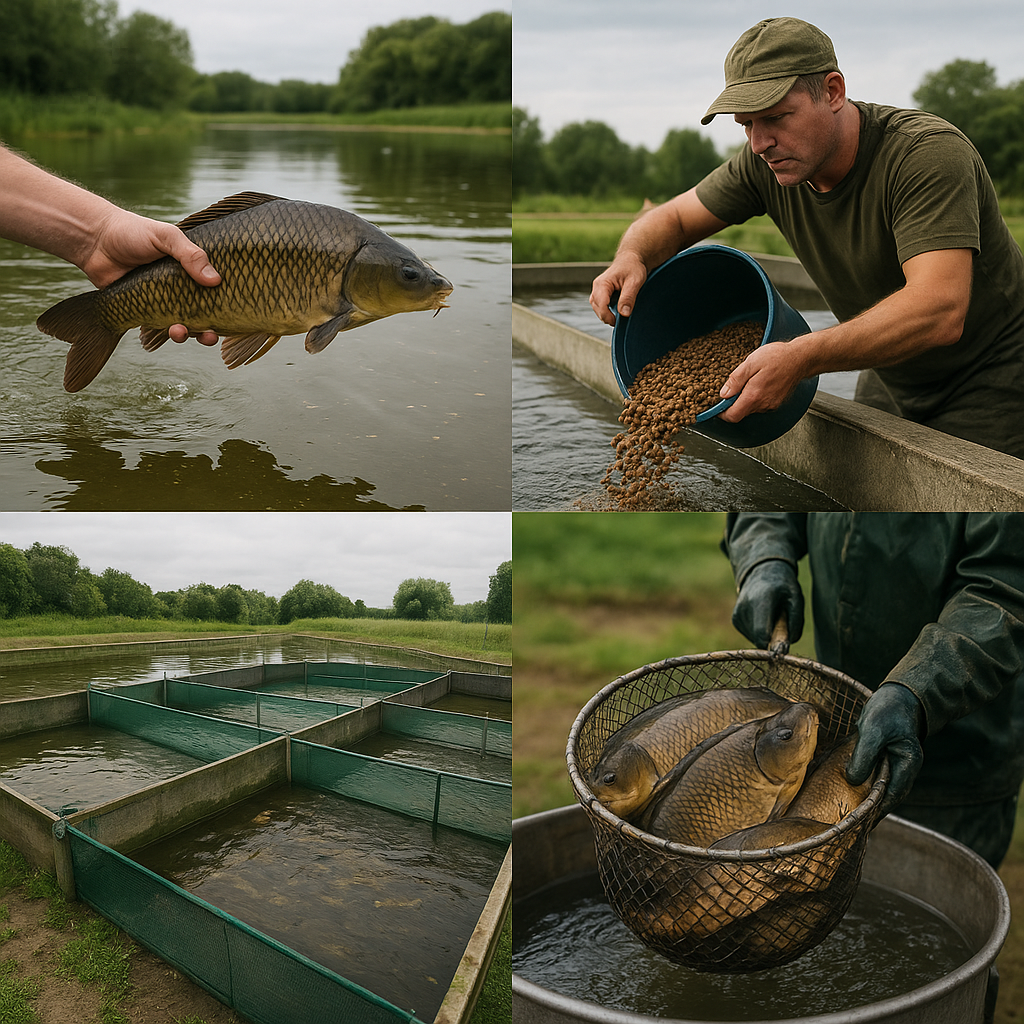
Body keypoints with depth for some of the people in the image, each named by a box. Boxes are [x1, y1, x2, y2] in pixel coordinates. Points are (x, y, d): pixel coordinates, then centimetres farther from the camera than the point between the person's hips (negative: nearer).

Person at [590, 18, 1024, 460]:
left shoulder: (929, 154, -31)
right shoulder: (768, 160, -12)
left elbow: (940, 311, -43)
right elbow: (672, 219, -1)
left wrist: (800, 357, -53)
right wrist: (632, 257, -26)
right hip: (890, 380, 6)